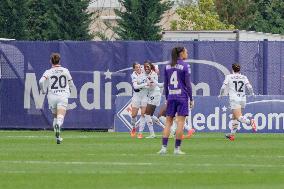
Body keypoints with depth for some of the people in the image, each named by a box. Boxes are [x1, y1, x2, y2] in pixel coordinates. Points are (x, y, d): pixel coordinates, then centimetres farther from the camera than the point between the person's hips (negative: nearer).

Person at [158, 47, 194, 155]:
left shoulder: (167, 67, 8)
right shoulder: (185, 66, -6)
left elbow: (165, 84, 11)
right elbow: (188, 84, -6)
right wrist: (191, 99, 0)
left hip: (171, 97, 4)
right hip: (182, 97, -4)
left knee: (168, 122, 7)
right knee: (180, 123, -2)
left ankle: (164, 147, -1)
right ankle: (177, 149, -4)